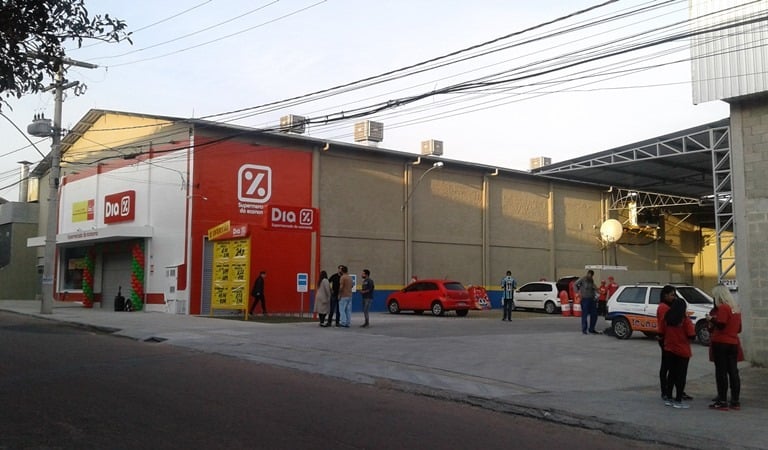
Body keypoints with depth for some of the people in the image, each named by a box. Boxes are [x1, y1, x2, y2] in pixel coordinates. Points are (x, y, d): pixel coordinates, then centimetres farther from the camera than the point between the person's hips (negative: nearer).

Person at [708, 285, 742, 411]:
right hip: (733, 343, 8)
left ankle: (722, 401, -2)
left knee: (721, 372, -3)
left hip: (721, 343, -8)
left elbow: (720, 325, -21)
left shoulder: (723, 308, -14)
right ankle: (735, 401, 13)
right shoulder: (736, 308, 13)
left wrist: (711, 319, -5)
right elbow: (739, 328, 18)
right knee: (733, 372, 10)